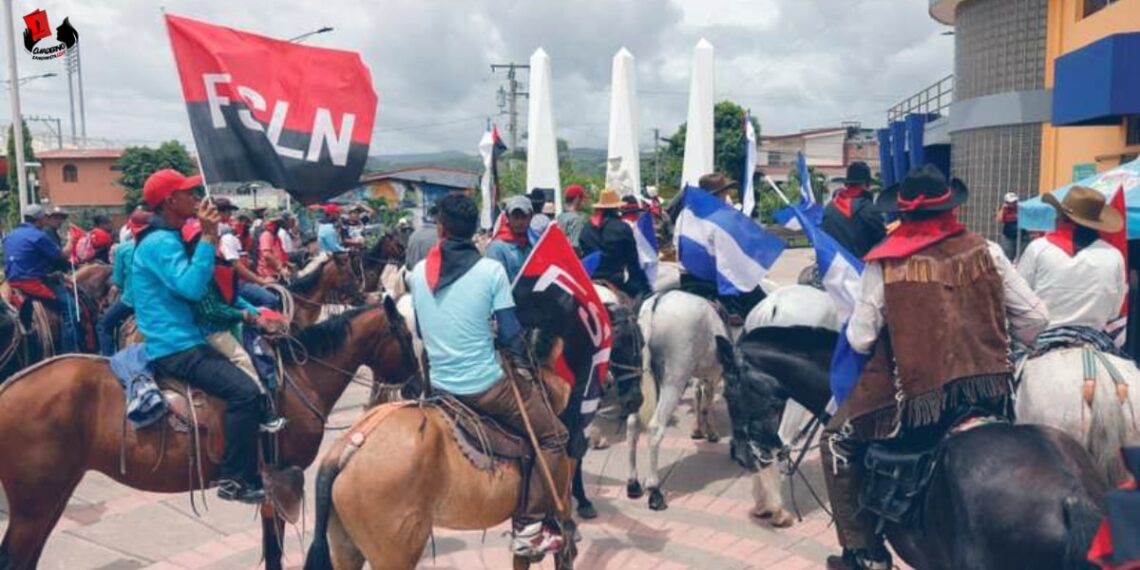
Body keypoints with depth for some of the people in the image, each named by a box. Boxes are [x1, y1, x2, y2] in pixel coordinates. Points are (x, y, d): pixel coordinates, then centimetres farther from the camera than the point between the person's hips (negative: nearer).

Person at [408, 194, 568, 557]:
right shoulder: (491, 270, -11)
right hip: (486, 386, -5)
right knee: (553, 437, 12)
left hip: (439, 387, 5)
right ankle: (529, 527, 5)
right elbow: (510, 334, -10)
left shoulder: (419, 272, 2)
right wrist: (521, 362, 10)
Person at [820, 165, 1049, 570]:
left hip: (919, 396, -4)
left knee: (838, 440, 17)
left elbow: (859, 340, -4)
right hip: (994, 392, 4)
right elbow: (1034, 319, 7)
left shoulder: (884, 264, -6)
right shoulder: (986, 251, 4)